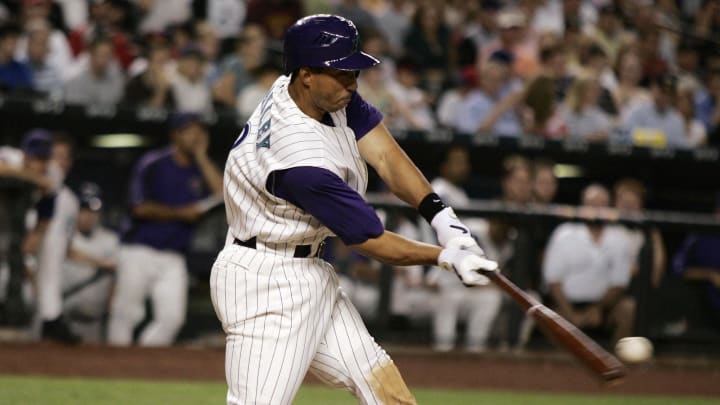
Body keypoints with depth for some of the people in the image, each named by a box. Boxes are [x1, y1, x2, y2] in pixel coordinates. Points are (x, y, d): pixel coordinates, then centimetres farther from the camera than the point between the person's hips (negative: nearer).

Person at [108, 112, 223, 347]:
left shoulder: (201, 170, 11)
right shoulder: (153, 164, -3)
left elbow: (223, 195, -7)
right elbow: (141, 207, -10)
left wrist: (202, 157, -4)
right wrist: (180, 213, -13)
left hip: (174, 258, 4)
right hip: (140, 250, -4)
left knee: (172, 317, -6)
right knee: (126, 312, -2)